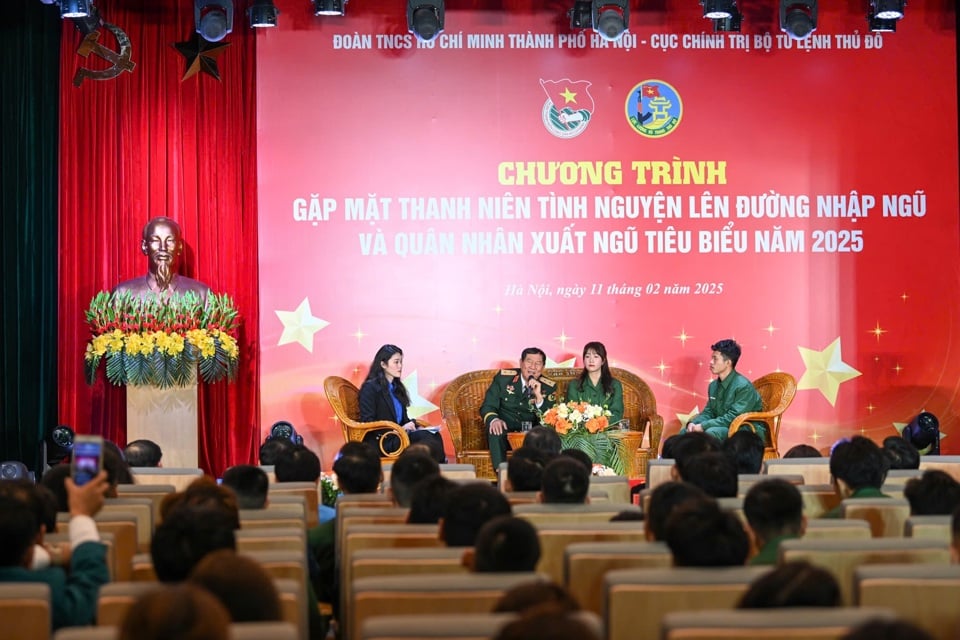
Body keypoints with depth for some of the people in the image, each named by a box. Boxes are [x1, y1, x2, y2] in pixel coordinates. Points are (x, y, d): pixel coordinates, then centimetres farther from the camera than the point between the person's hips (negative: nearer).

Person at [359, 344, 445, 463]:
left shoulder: (397, 388, 20)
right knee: (429, 439, -31)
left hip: (397, 437, 7)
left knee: (435, 436, -25)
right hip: (380, 442, -7)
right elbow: (367, 422, -10)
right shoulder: (370, 387, -3)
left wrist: (416, 426, 0)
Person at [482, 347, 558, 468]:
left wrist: (539, 396, -22)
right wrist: (494, 420, -25)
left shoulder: (549, 387, 3)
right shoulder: (503, 377, 2)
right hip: (505, 432, 0)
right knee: (495, 430, -33)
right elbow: (487, 407, -1)